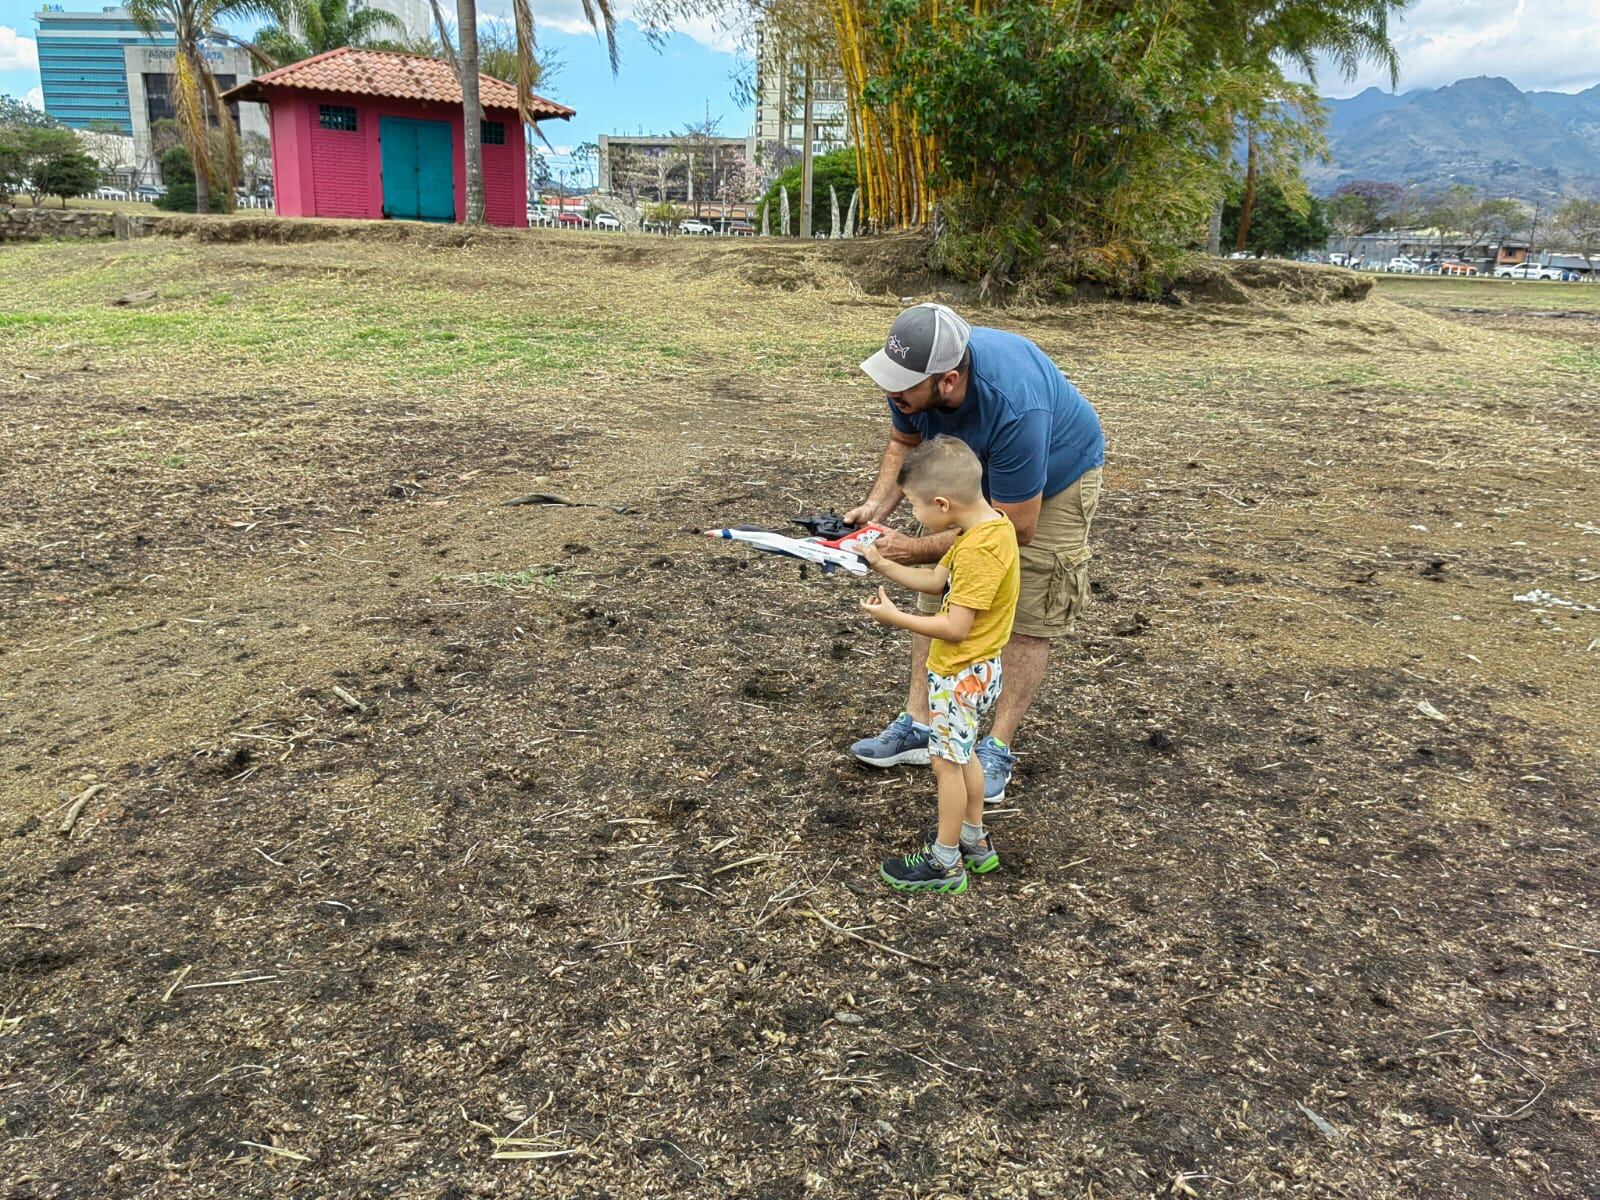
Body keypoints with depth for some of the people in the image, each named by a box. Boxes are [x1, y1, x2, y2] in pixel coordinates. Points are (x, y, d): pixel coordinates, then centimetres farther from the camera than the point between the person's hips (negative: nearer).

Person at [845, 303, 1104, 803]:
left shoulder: (1012, 408, -44)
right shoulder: (914, 374, -26)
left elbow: (1015, 526, -35)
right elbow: (904, 443, -4)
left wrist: (917, 548, -33)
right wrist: (877, 505, -22)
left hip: (1056, 477, -6)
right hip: (975, 470, 6)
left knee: (1029, 617, -8)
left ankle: (997, 748, 3)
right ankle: (918, 724, 9)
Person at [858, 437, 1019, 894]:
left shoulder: (979, 549, -29)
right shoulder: (987, 526, 2)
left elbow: (955, 627, -28)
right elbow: (936, 581, 10)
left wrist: (895, 617, -20)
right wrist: (883, 565, 6)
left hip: (963, 674, -10)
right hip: (971, 668, 10)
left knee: (946, 762, 4)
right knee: (961, 755, 22)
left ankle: (945, 862, 17)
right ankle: (974, 841, 37)